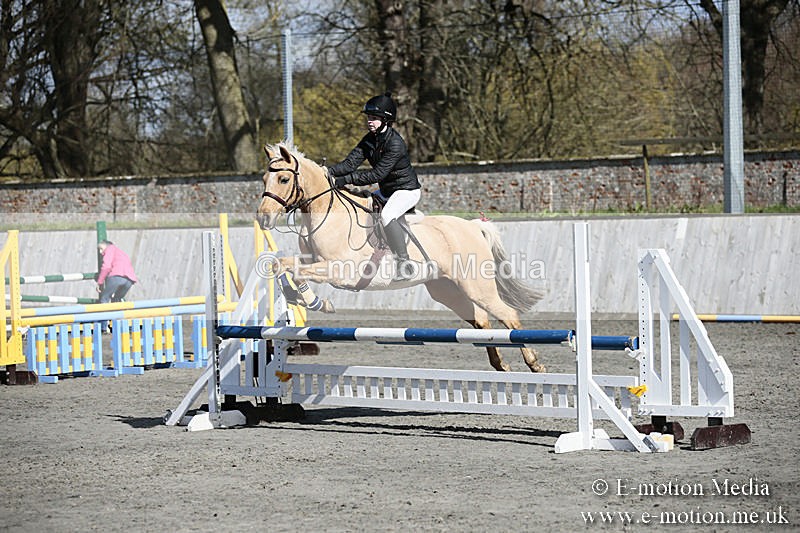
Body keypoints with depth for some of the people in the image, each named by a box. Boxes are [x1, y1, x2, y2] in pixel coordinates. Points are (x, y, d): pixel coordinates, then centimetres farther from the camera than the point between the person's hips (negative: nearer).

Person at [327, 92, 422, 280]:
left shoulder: (395, 144, -25)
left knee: (386, 216, -34)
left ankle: (404, 263, -32)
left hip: (407, 190, -10)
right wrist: (330, 172, -23)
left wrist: (345, 180, -32)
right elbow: (351, 162, -6)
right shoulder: (370, 139, 1)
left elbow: (377, 174, -30)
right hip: (386, 192, 10)